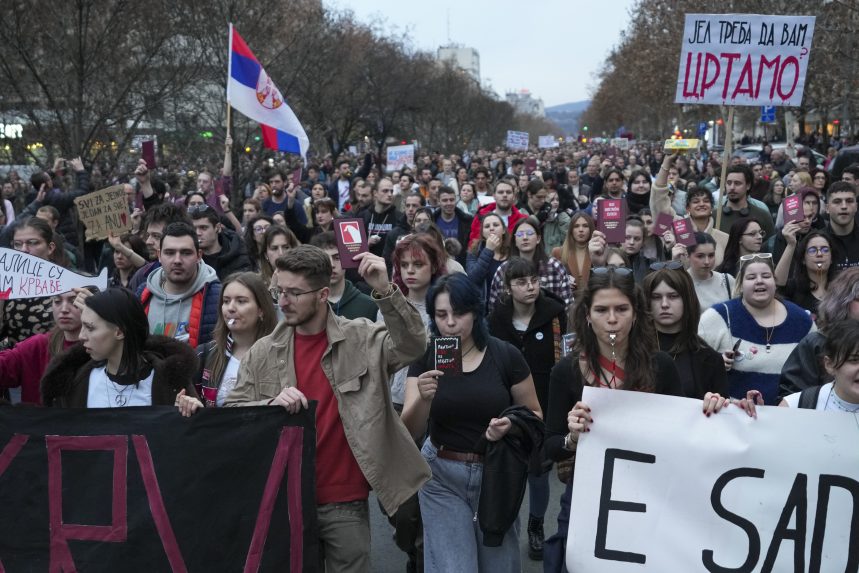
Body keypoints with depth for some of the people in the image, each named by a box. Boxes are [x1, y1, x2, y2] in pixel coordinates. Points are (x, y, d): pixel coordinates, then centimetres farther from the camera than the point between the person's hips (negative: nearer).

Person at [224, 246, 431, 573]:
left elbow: (413, 345, -19)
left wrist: (385, 290, -30)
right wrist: (270, 404, -19)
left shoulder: (362, 339, -6)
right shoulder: (262, 352, 1)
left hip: (346, 502, -2)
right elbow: (231, 413, 1)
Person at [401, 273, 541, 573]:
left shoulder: (505, 355, -9)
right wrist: (424, 397, -31)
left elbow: (535, 414, 3)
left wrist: (511, 425, -19)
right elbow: (410, 432, -11)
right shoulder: (426, 358, -6)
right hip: (442, 476, 0)